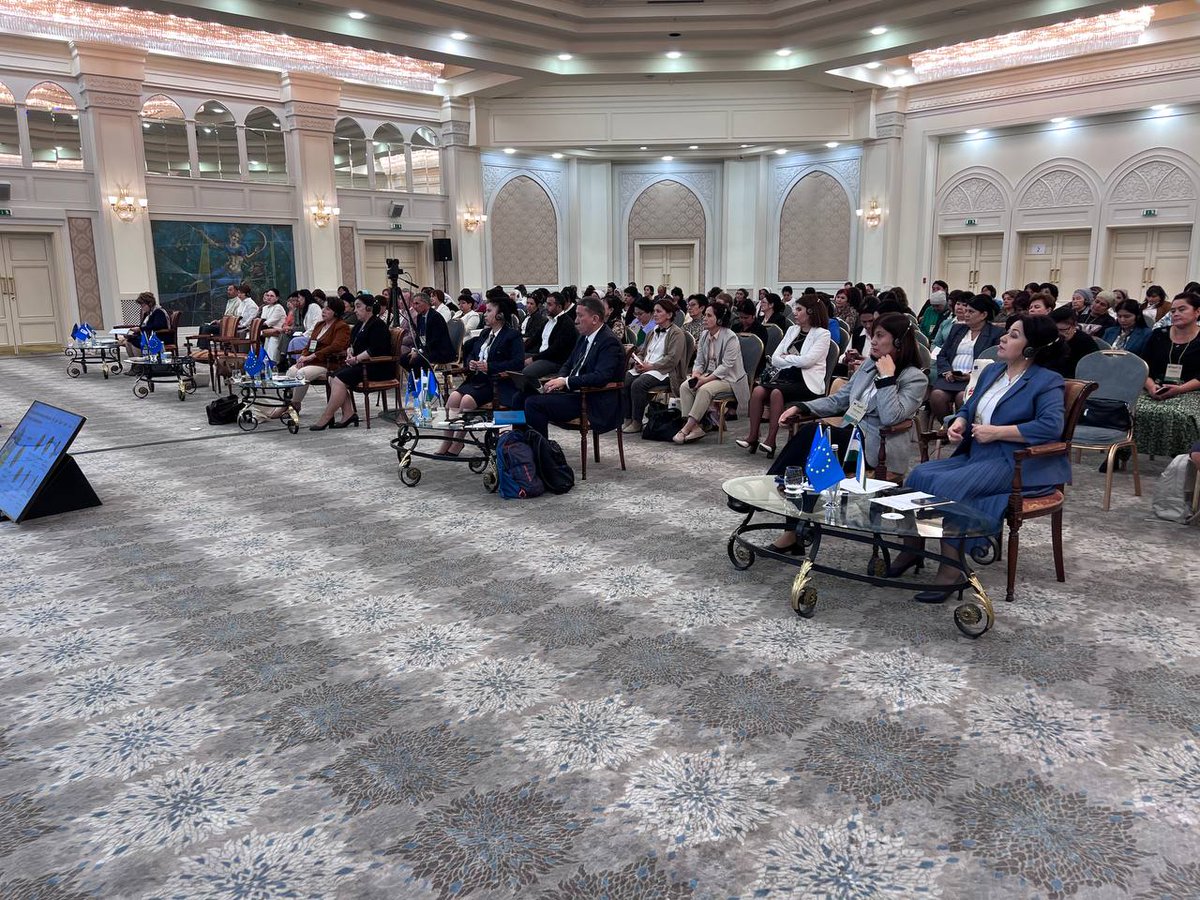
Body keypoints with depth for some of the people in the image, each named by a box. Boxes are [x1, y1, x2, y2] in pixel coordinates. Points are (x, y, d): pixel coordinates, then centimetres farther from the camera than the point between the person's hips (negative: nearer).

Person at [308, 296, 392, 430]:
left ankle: (325, 419, -18)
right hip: (362, 364, 10)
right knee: (333, 378, -8)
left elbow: (375, 350, -22)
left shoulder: (378, 325, -10)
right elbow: (352, 344, 23)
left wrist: (357, 358, -22)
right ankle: (349, 414, -12)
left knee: (340, 379, -22)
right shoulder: (359, 325, 19)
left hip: (377, 367, -10)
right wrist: (350, 351, 1)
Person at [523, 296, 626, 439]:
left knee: (534, 402, -20)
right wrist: (560, 380, -2)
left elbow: (601, 377, -25)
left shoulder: (610, 342, -13)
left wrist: (565, 381, -25)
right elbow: (568, 364, 22)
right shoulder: (584, 338, 15)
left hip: (593, 404, -9)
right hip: (573, 392, 9)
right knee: (528, 397, -2)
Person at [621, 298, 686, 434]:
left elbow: (672, 359, -15)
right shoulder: (653, 332, 23)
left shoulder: (676, 333, -3)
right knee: (624, 380, -19)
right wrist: (639, 362, 2)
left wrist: (651, 366, -17)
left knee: (638, 384, -31)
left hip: (664, 372, -8)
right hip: (645, 368, 8)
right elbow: (642, 352, 26)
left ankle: (637, 422, -20)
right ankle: (628, 419, -15)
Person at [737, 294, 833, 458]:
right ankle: (752, 437, -19)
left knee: (777, 393, -32)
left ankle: (771, 440, -25)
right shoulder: (792, 330, 20)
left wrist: (786, 357, 0)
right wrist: (795, 360, -4)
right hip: (785, 376, 6)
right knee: (758, 391, -22)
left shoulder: (822, 334, 0)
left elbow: (807, 360, -14)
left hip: (807, 383, -6)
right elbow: (775, 359, 12)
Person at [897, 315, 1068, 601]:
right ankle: (911, 550, -5)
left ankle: (951, 570, -23)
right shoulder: (992, 371, 18)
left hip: (1015, 463, -8)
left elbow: (1051, 426, -21)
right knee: (919, 475, -13)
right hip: (974, 456, 8)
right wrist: (958, 423, 2)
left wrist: (996, 432, -19)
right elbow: (969, 407, 27)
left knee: (948, 485, -29)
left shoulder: (1047, 381, -6)